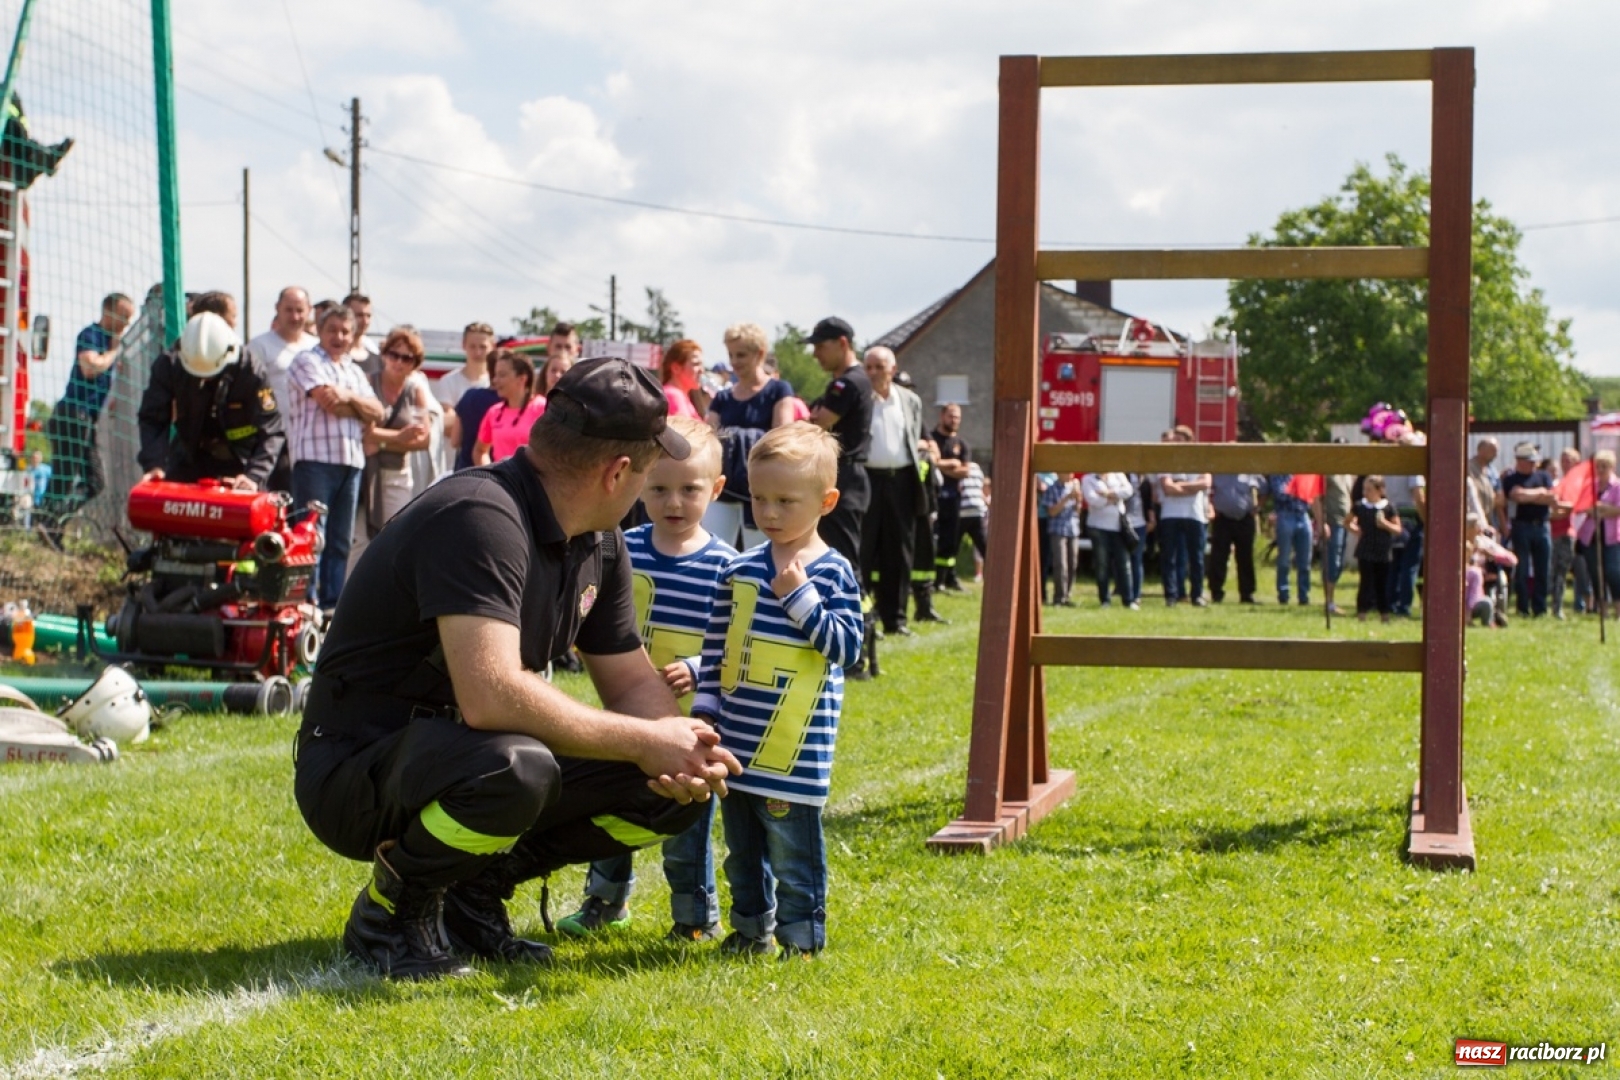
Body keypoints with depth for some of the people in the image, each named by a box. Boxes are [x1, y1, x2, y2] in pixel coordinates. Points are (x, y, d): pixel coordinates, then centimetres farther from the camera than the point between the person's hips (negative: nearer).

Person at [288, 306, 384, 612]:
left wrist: (349, 397, -5)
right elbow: (328, 402, -12)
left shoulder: (355, 372, 22)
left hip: (352, 459, 7)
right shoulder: (308, 362, 2)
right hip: (315, 458, -7)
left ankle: (334, 603, 11)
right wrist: (359, 408, 2)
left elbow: (377, 413, 10)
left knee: (341, 540, 7)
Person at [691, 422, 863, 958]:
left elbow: (846, 646, -13)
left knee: (791, 843, -2)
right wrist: (705, 708, 6)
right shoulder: (739, 571, 7)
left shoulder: (834, 573, -5)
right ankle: (751, 927, 27)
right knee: (742, 846, 15)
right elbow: (716, 647, 12)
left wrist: (801, 598, -19)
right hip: (736, 743, 5)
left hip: (795, 748, -5)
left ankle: (801, 936, 9)